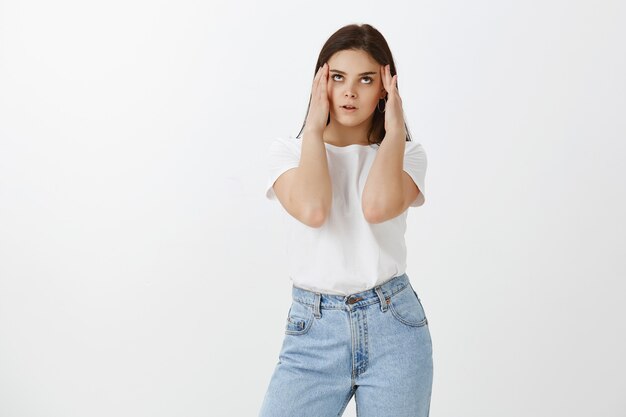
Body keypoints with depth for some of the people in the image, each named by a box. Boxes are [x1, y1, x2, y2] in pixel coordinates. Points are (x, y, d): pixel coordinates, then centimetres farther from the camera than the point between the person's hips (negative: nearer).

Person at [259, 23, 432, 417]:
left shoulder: (407, 154, 4)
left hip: (393, 328, 0)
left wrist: (394, 128, -8)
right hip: (313, 331, 0)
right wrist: (314, 127, -8)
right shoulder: (287, 151, 3)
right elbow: (312, 210, -18)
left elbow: (378, 207, -19)